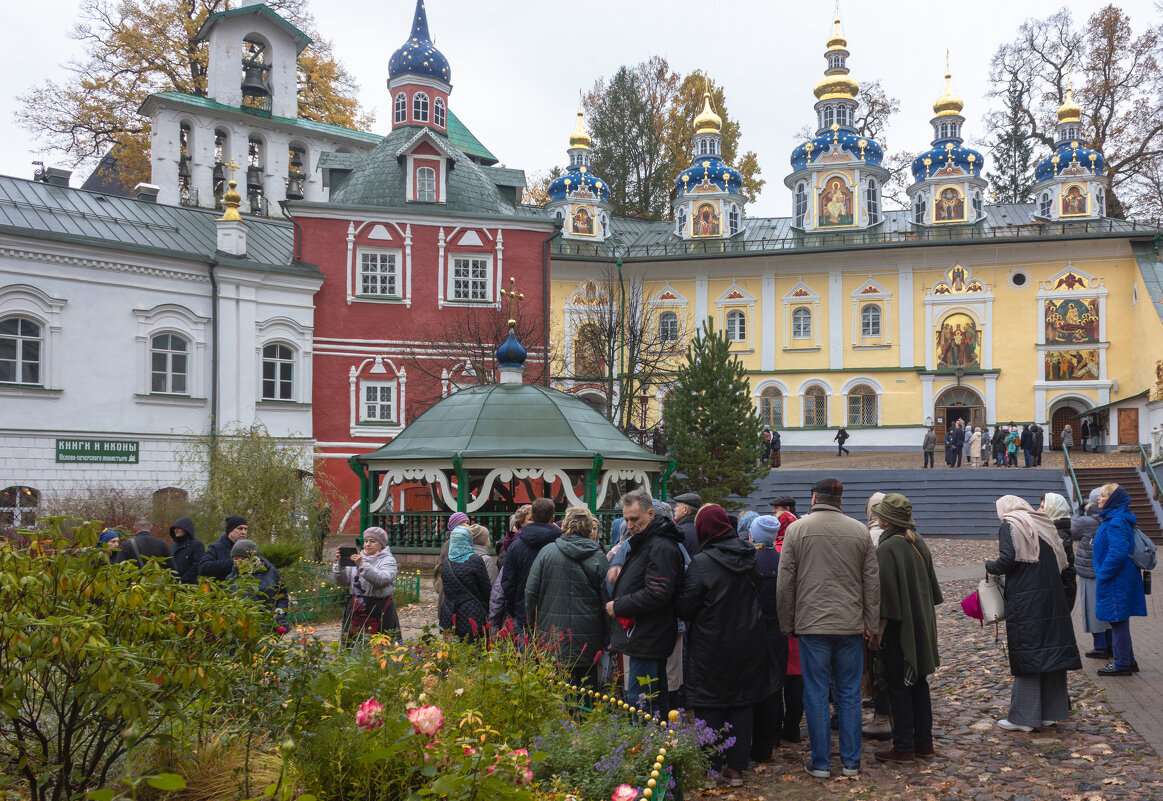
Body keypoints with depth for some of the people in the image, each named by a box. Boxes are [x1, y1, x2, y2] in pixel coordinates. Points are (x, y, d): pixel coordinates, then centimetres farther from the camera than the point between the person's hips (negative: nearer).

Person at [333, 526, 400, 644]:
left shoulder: (388, 560, 1)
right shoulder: (358, 557, 13)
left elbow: (382, 579, -20)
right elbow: (340, 582, 7)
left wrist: (362, 565, -28)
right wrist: (339, 563, -10)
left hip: (379, 611, -4)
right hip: (355, 610, 4)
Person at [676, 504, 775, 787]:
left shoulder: (701, 562, -16)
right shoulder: (748, 558, 1)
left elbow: (685, 608, -14)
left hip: (712, 645, -5)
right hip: (748, 643, 5)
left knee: (710, 709, 6)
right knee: (743, 705, 12)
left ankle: (710, 769, 11)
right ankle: (736, 767, 18)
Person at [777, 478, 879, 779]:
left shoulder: (796, 530, -2)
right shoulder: (860, 532, 4)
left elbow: (785, 583, -1)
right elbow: (872, 582, 6)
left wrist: (787, 624, 8)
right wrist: (872, 625, 11)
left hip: (811, 625, -2)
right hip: (851, 625, 2)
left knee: (816, 694, 5)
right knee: (850, 694, 10)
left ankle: (821, 762, 10)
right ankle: (851, 761, 17)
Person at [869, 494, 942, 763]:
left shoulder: (886, 549, -20)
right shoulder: (919, 542, 5)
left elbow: (886, 595, -21)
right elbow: (931, 583, 15)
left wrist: (879, 630, -14)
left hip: (899, 628, -8)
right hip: (922, 625, 8)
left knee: (898, 686, 0)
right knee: (918, 683, 16)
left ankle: (904, 748, 5)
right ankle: (924, 743, 22)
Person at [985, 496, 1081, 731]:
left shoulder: (1009, 526, -5)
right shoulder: (1043, 524, 14)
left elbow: (1008, 559, -17)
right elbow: (1061, 562, 12)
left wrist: (990, 566, 2)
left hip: (1025, 600, -6)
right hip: (1053, 598, 6)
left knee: (1027, 655, -3)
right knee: (1050, 649, 10)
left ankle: (1023, 717, 2)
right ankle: (1051, 712, 17)